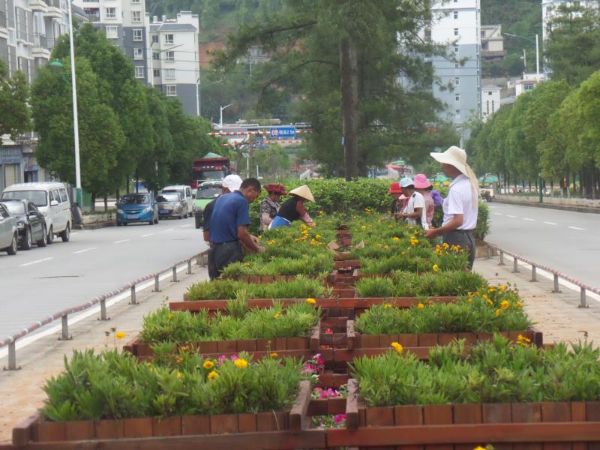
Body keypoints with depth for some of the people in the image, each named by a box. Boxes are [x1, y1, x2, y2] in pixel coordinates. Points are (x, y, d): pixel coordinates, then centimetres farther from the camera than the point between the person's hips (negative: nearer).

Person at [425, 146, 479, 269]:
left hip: (456, 240, -9)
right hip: (469, 237, 9)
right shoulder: (470, 183, 10)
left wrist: (435, 232, -15)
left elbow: (457, 221, -24)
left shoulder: (456, 189, -18)